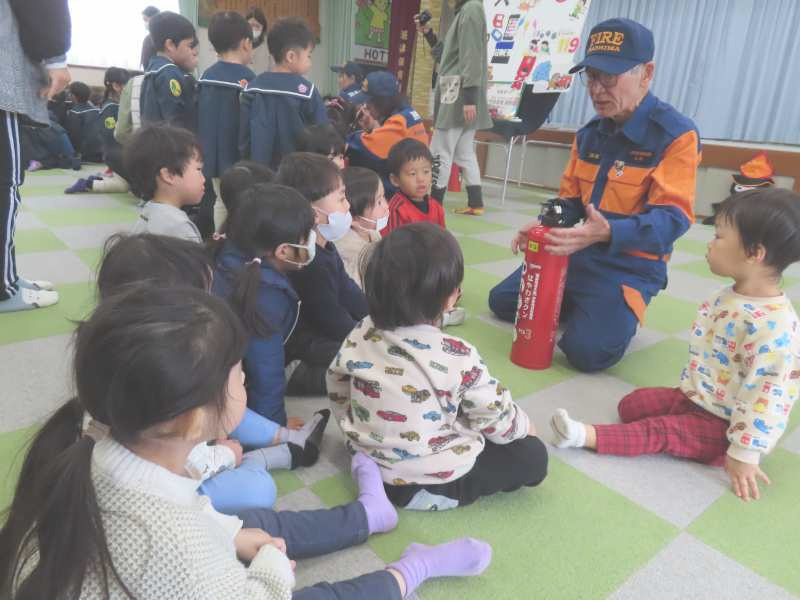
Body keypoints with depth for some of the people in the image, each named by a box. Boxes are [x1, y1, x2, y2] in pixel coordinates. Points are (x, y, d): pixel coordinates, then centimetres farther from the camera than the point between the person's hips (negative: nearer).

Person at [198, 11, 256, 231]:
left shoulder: (206, 76, 6)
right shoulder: (246, 77, -13)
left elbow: (200, 118, 10)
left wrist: (207, 154, 18)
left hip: (213, 157, 7)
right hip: (238, 159, -7)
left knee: (222, 203, 17)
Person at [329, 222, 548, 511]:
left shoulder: (360, 336, -11)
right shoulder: (458, 358, -25)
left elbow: (337, 389, 3)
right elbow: (495, 418, -12)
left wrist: (358, 431, 20)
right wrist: (524, 425, 10)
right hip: (434, 483, -5)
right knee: (532, 455, 6)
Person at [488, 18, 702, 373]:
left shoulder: (677, 134, -15)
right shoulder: (589, 134, 8)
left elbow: (672, 218, -23)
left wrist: (608, 233, -41)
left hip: (631, 266, -7)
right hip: (577, 253, 7)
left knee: (586, 351, -25)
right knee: (501, 301, 7)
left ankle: (621, 314, 8)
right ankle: (581, 308, 22)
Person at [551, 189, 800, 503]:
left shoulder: (774, 326, -29)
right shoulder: (729, 298, 1)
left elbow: (768, 395, -29)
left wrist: (744, 453, -25)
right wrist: (689, 388, 19)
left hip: (724, 426, -9)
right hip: (695, 397, 9)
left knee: (661, 432, -22)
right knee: (631, 404, 2)